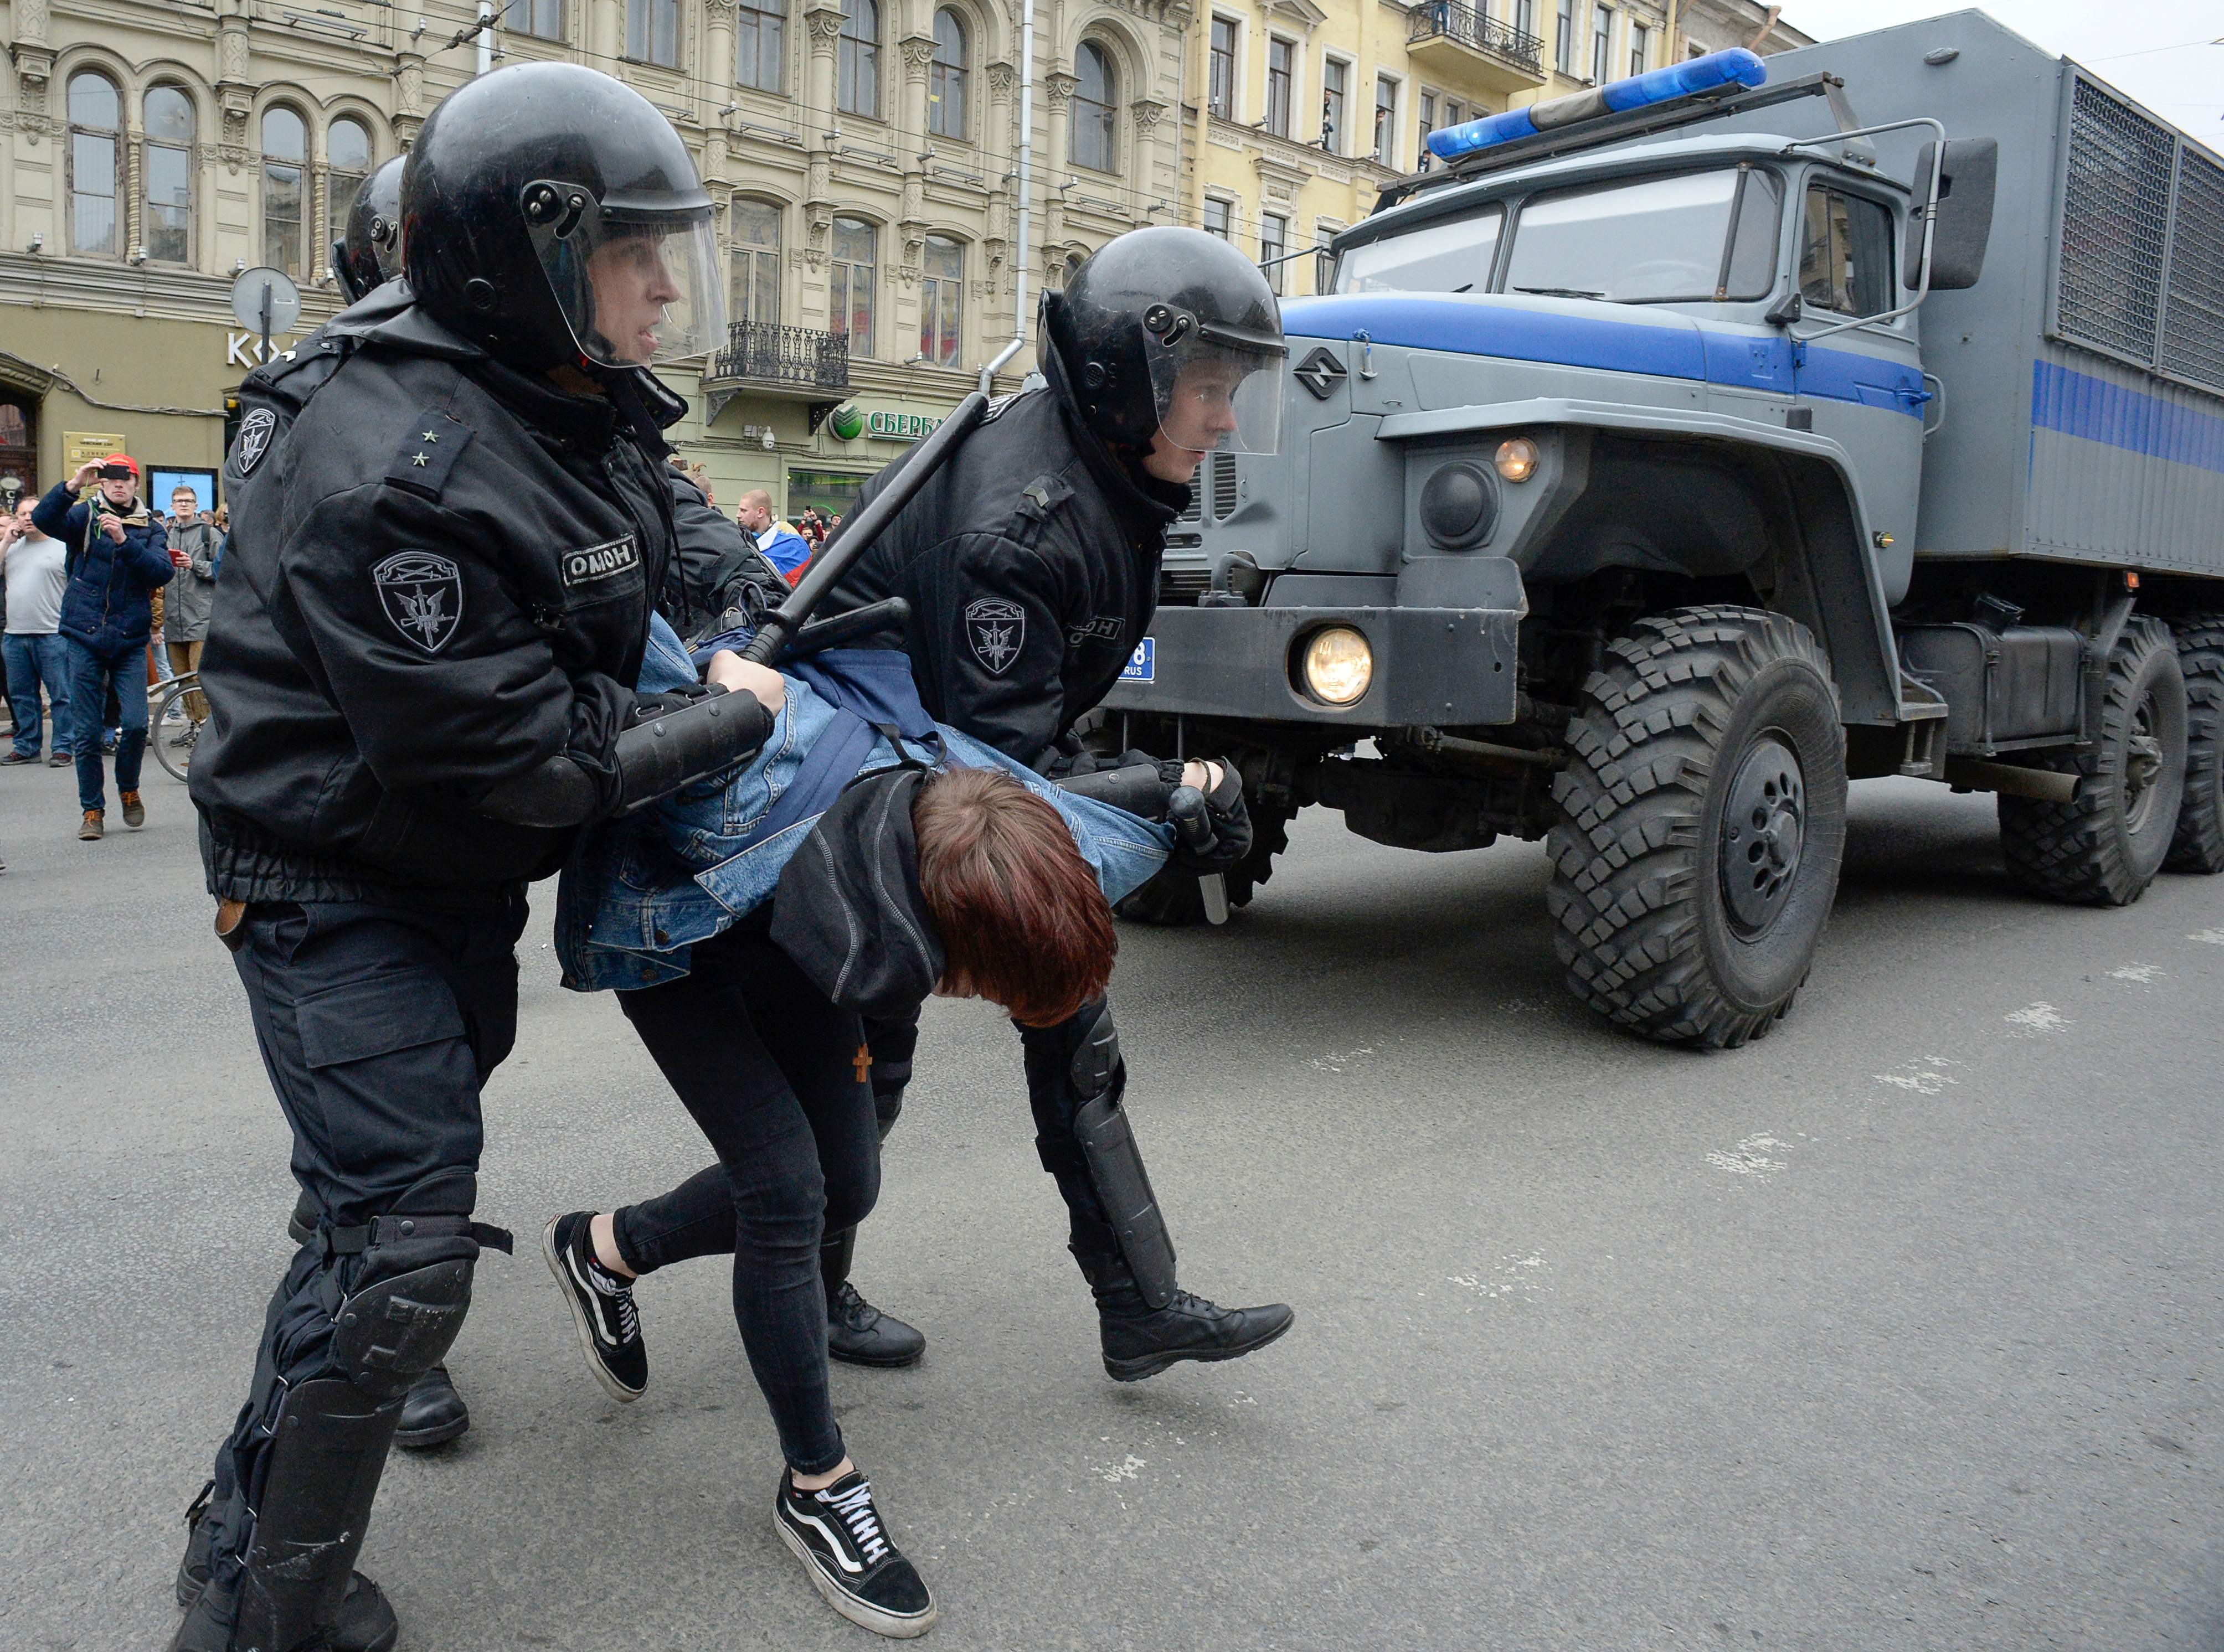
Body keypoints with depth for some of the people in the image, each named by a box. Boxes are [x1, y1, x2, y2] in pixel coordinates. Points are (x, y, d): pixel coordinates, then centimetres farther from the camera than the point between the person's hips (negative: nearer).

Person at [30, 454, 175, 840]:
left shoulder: (150, 528, 8)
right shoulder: (85, 515, 6)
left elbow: (163, 573, -7)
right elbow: (43, 519, -14)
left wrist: (124, 541, -20)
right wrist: (74, 484, -28)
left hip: (130, 641, 0)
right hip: (85, 638, 0)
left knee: (135, 725, -10)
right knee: (88, 733, 3)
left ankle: (129, 790, 17)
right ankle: (93, 810, 14)